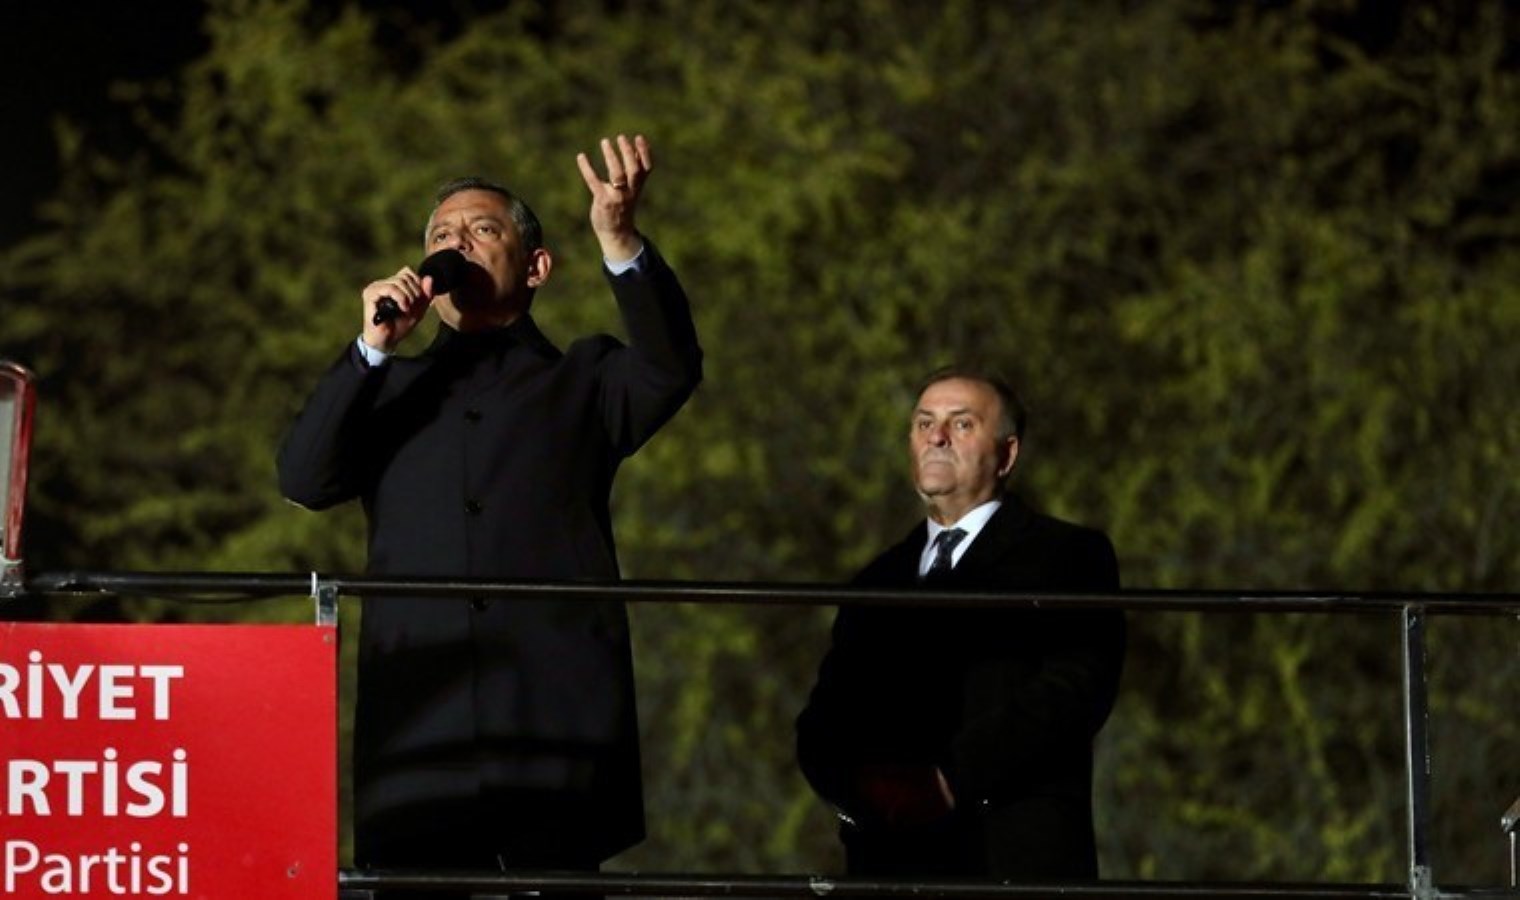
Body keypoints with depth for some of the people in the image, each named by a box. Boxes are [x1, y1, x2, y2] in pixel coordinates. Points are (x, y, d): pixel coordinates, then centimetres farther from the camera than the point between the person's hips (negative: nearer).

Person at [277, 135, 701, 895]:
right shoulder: (391, 391, 23)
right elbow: (303, 480, 6)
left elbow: (671, 369, -4)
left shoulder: (582, 383, 18)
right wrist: (373, 347, -4)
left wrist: (619, 242, -21)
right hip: (419, 742, 1)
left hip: (556, 740, -1)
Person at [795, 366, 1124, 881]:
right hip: (888, 864, 4)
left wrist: (952, 779, -16)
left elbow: (1073, 689, -7)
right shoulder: (880, 582, 24)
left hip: (1017, 860, -4)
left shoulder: (1068, 556, 8)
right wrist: (858, 785, -6)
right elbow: (823, 722, 18)